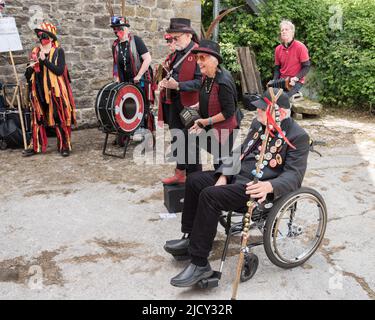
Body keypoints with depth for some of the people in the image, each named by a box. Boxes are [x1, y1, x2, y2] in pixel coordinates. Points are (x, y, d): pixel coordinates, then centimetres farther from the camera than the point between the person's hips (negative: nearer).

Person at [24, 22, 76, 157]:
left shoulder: (58, 51, -3)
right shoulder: (36, 52, 11)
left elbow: (59, 70, -15)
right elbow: (29, 74, 15)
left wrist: (44, 60, -18)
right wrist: (30, 68, -6)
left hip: (55, 91, -5)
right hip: (39, 91, 5)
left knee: (59, 118, 0)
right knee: (38, 119, 8)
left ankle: (64, 146, 11)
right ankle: (36, 146, 17)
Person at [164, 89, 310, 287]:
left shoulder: (297, 136, -12)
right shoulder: (259, 123, 11)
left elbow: (294, 175, -18)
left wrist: (269, 186, -37)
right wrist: (223, 175, 1)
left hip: (258, 187, -9)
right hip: (237, 175, 9)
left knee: (210, 196, -27)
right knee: (194, 180, 5)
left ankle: (199, 264, -17)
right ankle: (190, 238, 17)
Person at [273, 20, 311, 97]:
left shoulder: (300, 47, -7)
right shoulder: (278, 49, 8)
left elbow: (306, 67, -8)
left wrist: (296, 78, -21)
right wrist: (274, 81, -3)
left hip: (296, 81, -5)